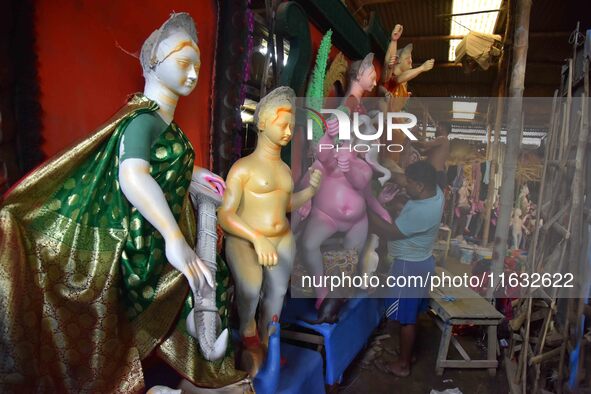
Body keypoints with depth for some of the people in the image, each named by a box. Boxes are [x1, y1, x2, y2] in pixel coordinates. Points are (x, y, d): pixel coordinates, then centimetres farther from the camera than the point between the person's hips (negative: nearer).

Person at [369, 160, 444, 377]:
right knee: (411, 315, 23)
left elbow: (389, 233, -26)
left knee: (406, 318, 7)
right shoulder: (435, 192, -6)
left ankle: (403, 365, 25)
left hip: (409, 267, -10)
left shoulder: (420, 212, -33)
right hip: (421, 262, 10)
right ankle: (408, 354, 41)